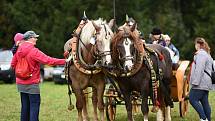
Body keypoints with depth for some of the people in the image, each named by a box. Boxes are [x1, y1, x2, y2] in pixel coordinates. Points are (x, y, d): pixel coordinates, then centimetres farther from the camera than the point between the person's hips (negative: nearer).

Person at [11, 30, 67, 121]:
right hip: (32, 84, -7)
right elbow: (48, 60, -22)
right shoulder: (34, 51, -17)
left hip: (20, 83, 7)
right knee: (34, 105, -1)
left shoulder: (18, 50, 4)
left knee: (25, 106, 13)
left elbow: (13, 64, 14)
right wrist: (65, 61, -20)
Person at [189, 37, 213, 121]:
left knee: (192, 99, -11)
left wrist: (195, 81, -21)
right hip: (206, 83, 10)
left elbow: (199, 69, -21)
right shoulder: (206, 54, 22)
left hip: (200, 83, -10)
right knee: (204, 101, 9)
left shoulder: (201, 54, -12)